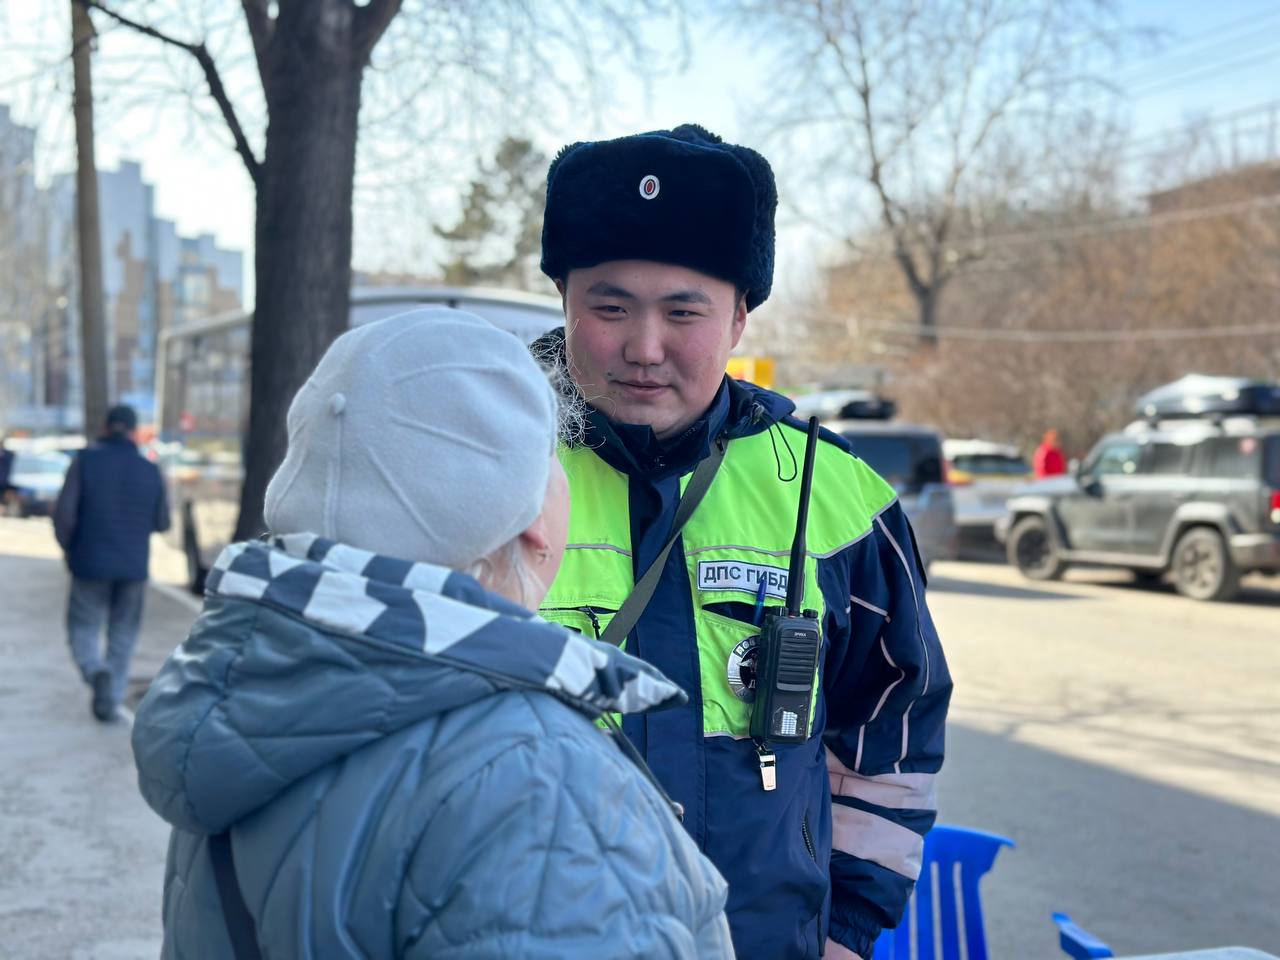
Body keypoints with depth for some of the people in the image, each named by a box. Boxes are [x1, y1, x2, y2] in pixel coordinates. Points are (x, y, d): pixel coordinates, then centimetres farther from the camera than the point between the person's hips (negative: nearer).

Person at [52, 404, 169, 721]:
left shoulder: (86, 460, -7)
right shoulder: (149, 470, -1)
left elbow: (64, 511, -12)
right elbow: (162, 523, 4)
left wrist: (67, 546, 5)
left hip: (91, 563, -1)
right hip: (134, 566, 2)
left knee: (83, 629, 10)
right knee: (123, 634, 14)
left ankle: (97, 671, -18)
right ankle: (111, 699, 12)